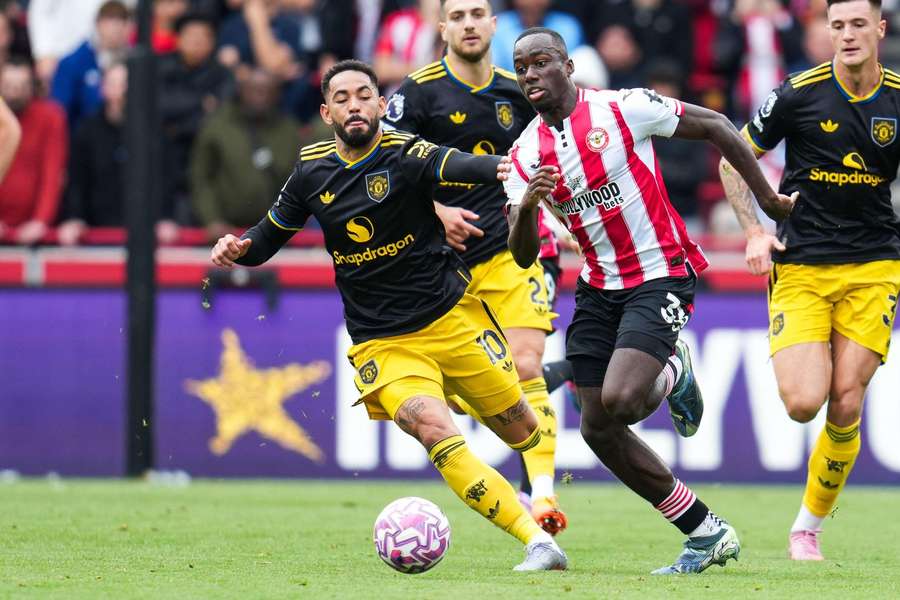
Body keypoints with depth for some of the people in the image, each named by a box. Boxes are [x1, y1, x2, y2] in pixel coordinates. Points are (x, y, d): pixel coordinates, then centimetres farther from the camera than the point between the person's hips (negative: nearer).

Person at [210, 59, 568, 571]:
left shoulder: (404, 154, -12)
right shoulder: (313, 170, 1)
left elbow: (453, 165, -34)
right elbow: (270, 236, 15)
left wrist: (502, 168, -55)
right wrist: (239, 248, -8)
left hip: (451, 316, -1)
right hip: (383, 345, 1)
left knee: (522, 428, 7)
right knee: (436, 433, -24)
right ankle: (539, 543, -22)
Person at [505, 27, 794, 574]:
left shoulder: (624, 109, -11)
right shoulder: (525, 154, 3)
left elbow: (716, 128, -2)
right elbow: (523, 256, -2)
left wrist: (768, 199, 2)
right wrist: (527, 205, -23)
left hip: (661, 277, -6)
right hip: (599, 288, 6)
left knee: (619, 402, -25)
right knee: (598, 429, 0)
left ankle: (673, 375, 13)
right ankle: (708, 535, 12)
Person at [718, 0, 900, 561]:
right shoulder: (800, 93, -6)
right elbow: (734, 161, 5)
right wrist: (754, 230, -7)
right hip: (800, 267, -1)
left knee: (845, 406, -7)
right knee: (803, 403, -16)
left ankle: (809, 526, 11)